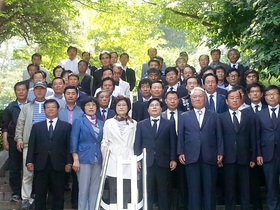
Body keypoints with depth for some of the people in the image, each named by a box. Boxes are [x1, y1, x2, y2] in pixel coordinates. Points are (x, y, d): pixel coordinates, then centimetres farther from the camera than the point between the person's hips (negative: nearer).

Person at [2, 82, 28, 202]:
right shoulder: (10, 107, 7)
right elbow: (5, 126, 6)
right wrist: (5, 140, -4)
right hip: (14, 141, 1)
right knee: (14, 168, 4)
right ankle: (16, 193, 12)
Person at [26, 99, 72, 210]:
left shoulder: (66, 126, 7)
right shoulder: (36, 126, 14)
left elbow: (68, 145, 0)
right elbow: (31, 145, 7)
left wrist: (69, 162, -7)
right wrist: (29, 161, -3)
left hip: (58, 165, -1)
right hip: (40, 164, 1)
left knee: (58, 194, 5)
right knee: (40, 194, 6)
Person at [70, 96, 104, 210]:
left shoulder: (101, 123, 13)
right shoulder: (78, 121, 1)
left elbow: (103, 142, 15)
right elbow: (74, 141, -5)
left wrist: (104, 158, 7)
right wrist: (75, 159, -13)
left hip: (98, 160, 4)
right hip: (84, 159, -4)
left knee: (95, 189, 6)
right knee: (84, 189, -1)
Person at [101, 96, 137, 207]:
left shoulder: (134, 124, 9)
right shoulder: (108, 123, 10)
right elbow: (104, 143, 7)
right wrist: (104, 161, -1)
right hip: (113, 162, 0)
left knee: (126, 193, -1)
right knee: (114, 192, 1)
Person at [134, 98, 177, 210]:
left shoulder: (170, 124, 9)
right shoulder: (141, 124, 11)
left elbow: (173, 143, 4)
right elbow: (137, 143, 6)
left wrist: (173, 159, -5)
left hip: (163, 162, 0)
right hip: (147, 162, 0)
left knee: (164, 191, 6)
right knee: (147, 191, 3)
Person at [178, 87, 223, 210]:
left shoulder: (214, 116, 12)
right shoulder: (184, 116, 12)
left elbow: (219, 136, 7)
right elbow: (181, 136, 8)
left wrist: (220, 153, -1)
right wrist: (180, 153, -1)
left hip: (209, 157, 0)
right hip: (191, 157, 0)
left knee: (210, 188, 3)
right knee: (193, 189, 3)